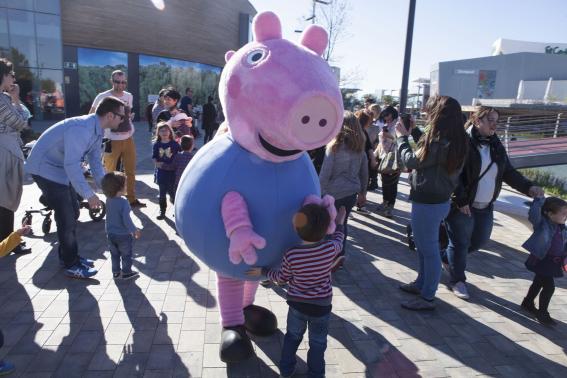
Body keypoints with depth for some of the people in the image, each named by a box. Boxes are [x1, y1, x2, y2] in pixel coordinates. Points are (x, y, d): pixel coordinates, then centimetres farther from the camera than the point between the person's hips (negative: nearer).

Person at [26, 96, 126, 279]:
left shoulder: (97, 130, 0)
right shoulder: (81, 129, -31)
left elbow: (95, 161, 6)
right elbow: (72, 165, -35)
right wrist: (89, 194, -33)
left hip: (61, 168, 10)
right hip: (45, 168, -10)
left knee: (73, 212, 14)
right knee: (66, 217, -7)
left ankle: (68, 255, 29)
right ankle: (71, 265, 6)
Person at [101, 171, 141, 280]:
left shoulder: (108, 200, -5)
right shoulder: (123, 202, -26)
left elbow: (110, 217, 7)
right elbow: (126, 220, -24)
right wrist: (135, 230, -12)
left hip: (110, 234, 6)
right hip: (123, 234, -6)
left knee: (114, 254, 20)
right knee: (126, 255, 13)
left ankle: (116, 272, 30)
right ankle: (126, 272, 22)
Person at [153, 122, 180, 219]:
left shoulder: (174, 144, -5)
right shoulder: (157, 144, 2)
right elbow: (154, 157, 6)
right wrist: (157, 163, -13)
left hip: (172, 171, -2)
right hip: (161, 171, 2)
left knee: (171, 191, 3)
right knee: (162, 192, 9)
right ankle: (162, 211, 21)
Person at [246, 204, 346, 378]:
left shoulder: (291, 255, -21)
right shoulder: (331, 248, -21)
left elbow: (282, 277, -6)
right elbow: (338, 241, 3)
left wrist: (262, 271, 9)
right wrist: (339, 223, 18)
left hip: (297, 304, 1)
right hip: (321, 305, -1)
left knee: (292, 336, 25)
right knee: (317, 343, 19)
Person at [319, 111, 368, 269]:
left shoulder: (335, 146, -12)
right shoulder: (360, 147, 4)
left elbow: (325, 172, -13)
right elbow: (364, 172, 11)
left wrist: (320, 192, -6)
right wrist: (362, 192, 22)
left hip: (334, 192, -5)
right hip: (352, 192, 5)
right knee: (342, 222, 16)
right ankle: (340, 254, 24)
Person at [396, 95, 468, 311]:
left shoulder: (439, 144, -26)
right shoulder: (454, 142, 3)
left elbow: (411, 160, -13)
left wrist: (402, 137, 1)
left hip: (427, 203, -10)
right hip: (437, 200, 10)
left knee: (429, 250, 3)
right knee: (424, 247, 23)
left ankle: (427, 298, 18)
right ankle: (422, 284, 39)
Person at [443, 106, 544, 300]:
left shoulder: (496, 146, 9)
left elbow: (508, 172, 12)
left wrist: (528, 187, -3)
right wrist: (461, 201, -23)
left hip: (485, 207, 8)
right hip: (462, 206, -8)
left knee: (479, 240, 18)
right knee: (460, 243, 5)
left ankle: (447, 258, 41)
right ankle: (457, 280, 22)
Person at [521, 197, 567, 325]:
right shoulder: (541, 223, -16)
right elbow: (534, 213, -34)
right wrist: (539, 199, -31)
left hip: (554, 262, 8)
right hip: (541, 260, -8)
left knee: (539, 283, 22)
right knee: (549, 286, -9)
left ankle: (528, 303, 41)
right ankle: (542, 313, 7)